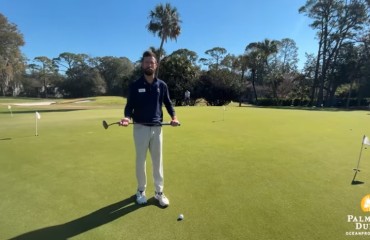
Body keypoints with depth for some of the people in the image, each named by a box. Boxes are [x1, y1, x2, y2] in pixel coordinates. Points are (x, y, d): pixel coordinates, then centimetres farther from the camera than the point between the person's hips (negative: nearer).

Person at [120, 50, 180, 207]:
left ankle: (159, 192, 22)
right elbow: (129, 106, -1)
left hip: (157, 128, 2)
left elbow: (168, 103, 10)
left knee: (158, 160, 8)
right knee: (141, 160, 9)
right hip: (140, 128, -1)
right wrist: (127, 117, -21)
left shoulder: (162, 85, 4)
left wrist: (174, 117, -7)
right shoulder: (135, 85, -1)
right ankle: (141, 190, 28)